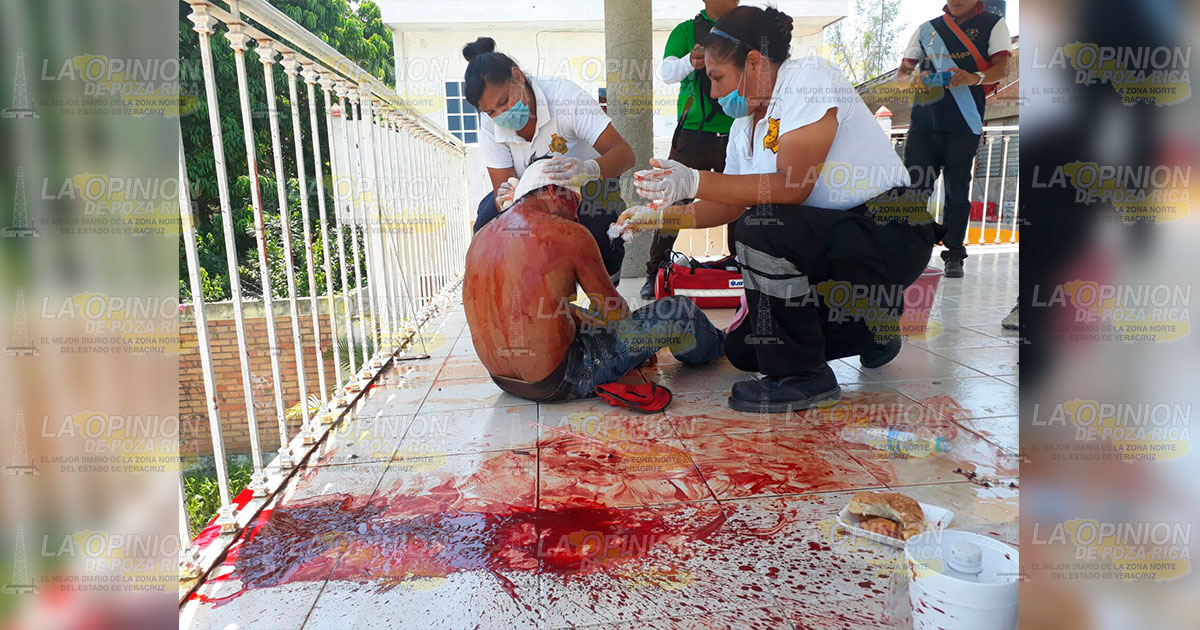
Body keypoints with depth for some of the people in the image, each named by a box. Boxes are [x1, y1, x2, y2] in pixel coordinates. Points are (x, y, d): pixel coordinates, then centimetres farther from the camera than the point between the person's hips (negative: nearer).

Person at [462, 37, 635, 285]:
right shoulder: (490, 124, -17)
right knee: (487, 226, -22)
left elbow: (625, 153, -36)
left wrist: (589, 169, -59)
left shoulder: (564, 95, -31)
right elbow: (501, 185, -18)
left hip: (587, 186, -3)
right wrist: (506, 198, -46)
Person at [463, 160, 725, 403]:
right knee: (680, 312, 4)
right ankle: (712, 346, 39)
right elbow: (615, 312, -3)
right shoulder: (568, 234, -14)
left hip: (501, 377, 8)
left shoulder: (480, 238, 7)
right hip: (558, 382, -8)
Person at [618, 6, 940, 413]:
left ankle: (803, 376, -17)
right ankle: (870, 326, 23)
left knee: (762, 227, -33)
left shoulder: (807, 76, -15)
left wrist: (695, 182, -29)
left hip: (892, 233, -8)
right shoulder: (743, 126, 9)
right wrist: (663, 216, -3)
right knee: (744, 350, 5)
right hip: (831, 238, 9)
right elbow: (730, 206, 9)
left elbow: (793, 185, -27)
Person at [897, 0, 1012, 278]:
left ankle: (954, 255, 7)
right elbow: (902, 72, 14)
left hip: (964, 123, -2)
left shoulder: (992, 24, 8)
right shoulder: (927, 28, 16)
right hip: (924, 121, 2)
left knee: (957, 190, 0)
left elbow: (1000, 67, -3)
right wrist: (916, 78, -10)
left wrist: (974, 77, -25)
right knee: (913, 187, -5)